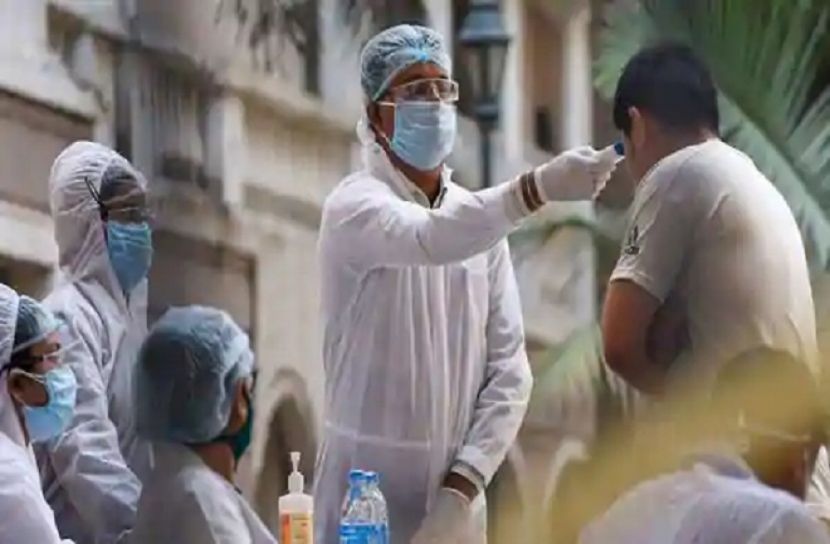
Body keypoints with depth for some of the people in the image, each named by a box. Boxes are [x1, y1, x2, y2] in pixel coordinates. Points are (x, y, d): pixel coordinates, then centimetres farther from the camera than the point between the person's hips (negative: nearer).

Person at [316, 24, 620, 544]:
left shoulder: (481, 221, 10)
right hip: (366, 490, -5)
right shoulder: (356, 206, -6)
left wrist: (463, 486, -7)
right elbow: (429, 240, -29)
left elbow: (509, 368, 6)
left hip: (454, 497, 5)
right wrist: (538, 187, -42)